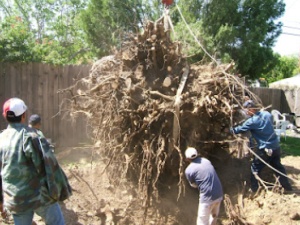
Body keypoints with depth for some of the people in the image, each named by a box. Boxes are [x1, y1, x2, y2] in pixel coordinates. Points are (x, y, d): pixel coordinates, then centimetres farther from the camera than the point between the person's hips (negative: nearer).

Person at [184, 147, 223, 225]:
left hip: (207, 197, -6)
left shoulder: (188, 170, -9)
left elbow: (194, 185, 7)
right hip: (219, 194, 6)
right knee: (214, 216, 27)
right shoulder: (206, 160, 4)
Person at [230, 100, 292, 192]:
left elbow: (239, 129, -9)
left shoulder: (252, 121, -18)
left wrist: (230, 129, 7)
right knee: (278, 167, 24)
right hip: (276, 147, 6)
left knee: (255, 169, 11)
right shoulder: (267, 114, 0)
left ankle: (254, 190, 18)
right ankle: (287, 187, 35)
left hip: (265, 150, -6)